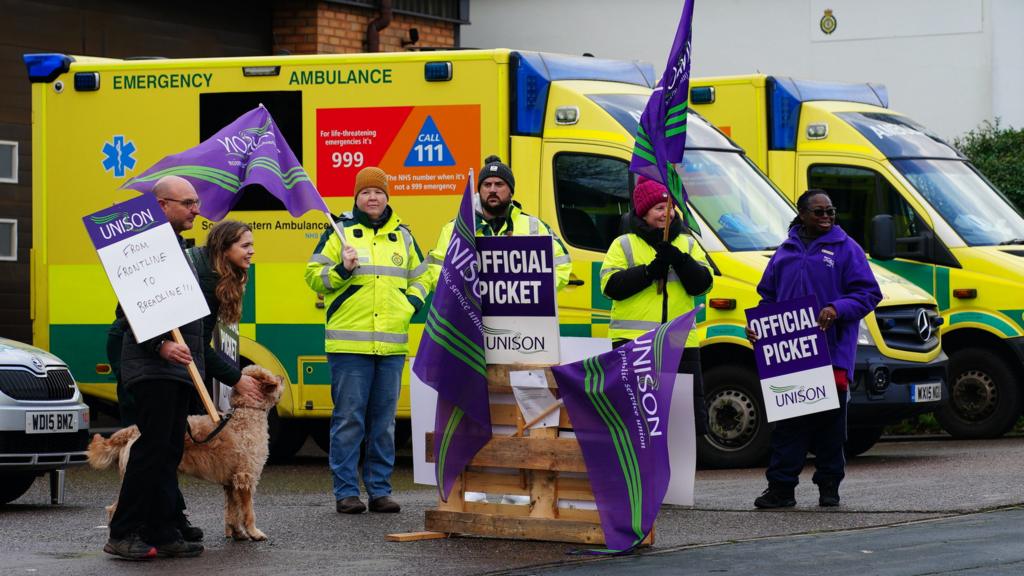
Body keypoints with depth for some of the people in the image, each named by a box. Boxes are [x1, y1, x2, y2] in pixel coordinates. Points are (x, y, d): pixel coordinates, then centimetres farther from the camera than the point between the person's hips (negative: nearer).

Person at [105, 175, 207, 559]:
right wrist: (160, 346, -26)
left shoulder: (177, 246, 20)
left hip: (177, 367, 10)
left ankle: (162, 534, 11)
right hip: (152, 366, -10)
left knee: (168, 452, 8)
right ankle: (123, 535, -8)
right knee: (152, 448, -11)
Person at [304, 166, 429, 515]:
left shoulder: (402, 236, 15)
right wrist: (341, 270, -17)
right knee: (348, 420, -4)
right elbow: (314, 276, 1)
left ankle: (379, 489, 15)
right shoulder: (340, 232, 3)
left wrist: (412, 303, 8)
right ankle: (346, 492, 1)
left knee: (384, 422, 8)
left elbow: (419, 277, 26)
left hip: (392, 345, 4)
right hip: (349, 344, -4)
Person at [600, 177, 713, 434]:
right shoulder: (624, 245, 7)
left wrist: (678, 259, -13)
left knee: (691, 410, 3)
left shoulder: (688, 244, 15)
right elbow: (610, 285, -5)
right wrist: (649, 271, -14)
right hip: (632, 343, -3)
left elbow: (702, 284, 2)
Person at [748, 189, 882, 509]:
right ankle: (780, 486, 2)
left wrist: (836, 309, -18)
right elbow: (768, 296, 22)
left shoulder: (845, 248, 4)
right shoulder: (785, 252, 16)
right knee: (787, 422, 0)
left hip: (832, 353, -3)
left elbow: (868, 293, -2)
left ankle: (829, 485, 11)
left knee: (830, 423, 2)